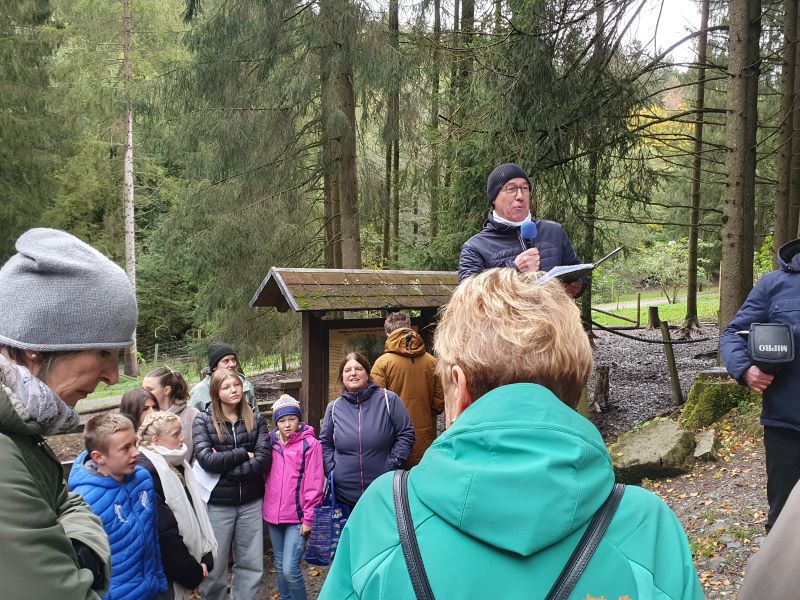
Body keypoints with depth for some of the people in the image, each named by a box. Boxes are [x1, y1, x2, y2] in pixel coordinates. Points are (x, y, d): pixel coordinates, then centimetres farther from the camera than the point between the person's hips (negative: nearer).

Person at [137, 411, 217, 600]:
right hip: (168, 574, -8)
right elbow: (164, 533, -22)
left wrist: (205, 556, 1)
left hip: (186, 564, 8)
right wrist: (193, 572, -14)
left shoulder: (176, 464, 8)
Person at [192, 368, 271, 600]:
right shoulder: (203, 420, -3)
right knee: (214, 566, 9)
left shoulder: (255, 419, 3)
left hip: (251, 502, 2)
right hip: (217, 503, -2)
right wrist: (243, 455, -11)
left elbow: (264, 458, -9)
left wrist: (225, 467, -16)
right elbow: (206, 459, -17)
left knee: (251, 564, 10)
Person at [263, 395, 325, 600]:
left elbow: (314, 484, -11)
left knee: (290, 568, -10)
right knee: (279, 566, 15)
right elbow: (266, 477, 13)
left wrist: (309, 517, -12)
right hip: (273, 514, 6)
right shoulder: (271, 443, 5)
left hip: (297, 516, -5)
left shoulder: (310, 444, -10)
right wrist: (266, 509, 9)